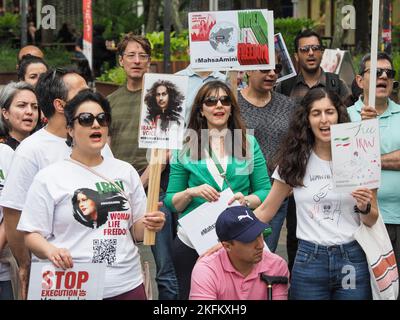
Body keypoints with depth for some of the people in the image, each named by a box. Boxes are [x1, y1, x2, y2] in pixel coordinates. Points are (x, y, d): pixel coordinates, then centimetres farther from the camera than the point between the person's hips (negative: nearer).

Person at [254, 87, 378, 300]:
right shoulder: (295, 161, 1)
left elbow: (372, 220, 8)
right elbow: (266, 211, 5)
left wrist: (364, 208, -14)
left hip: (352, 259, 0)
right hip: (309, 260, 0)